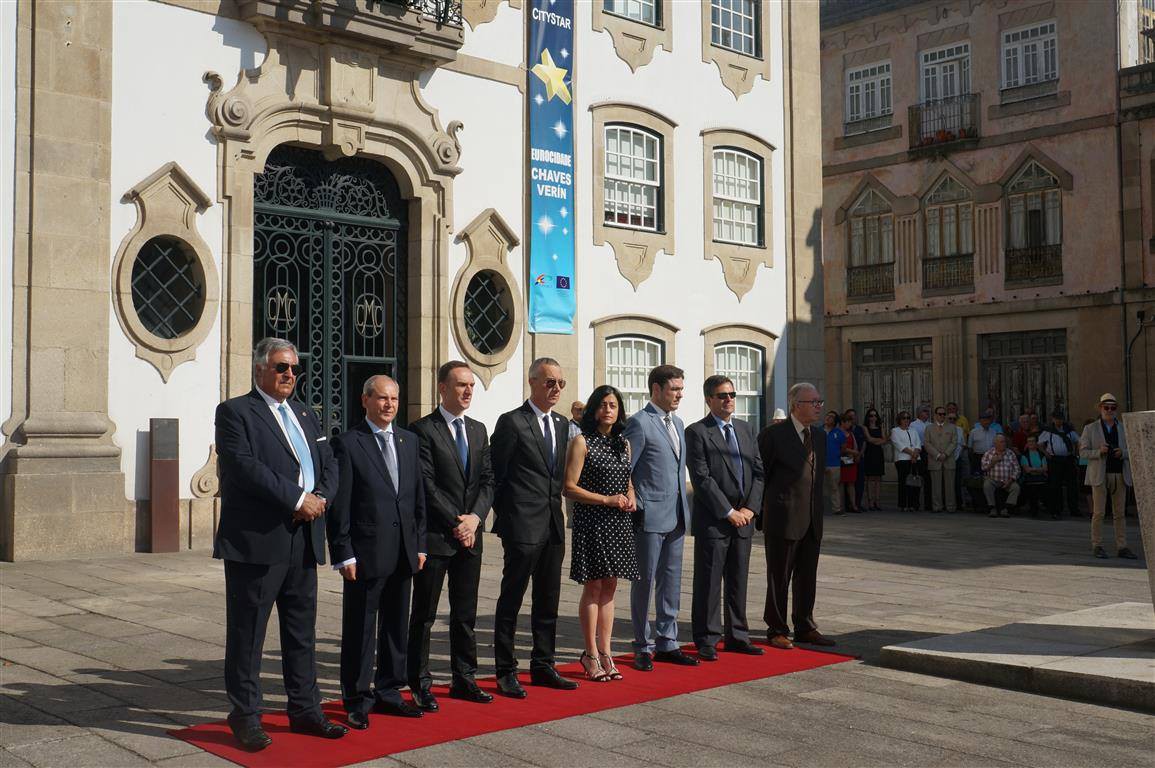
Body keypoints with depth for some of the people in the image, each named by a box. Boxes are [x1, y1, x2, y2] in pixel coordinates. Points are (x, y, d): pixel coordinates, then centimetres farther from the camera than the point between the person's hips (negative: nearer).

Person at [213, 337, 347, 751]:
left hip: (304, 542, 7)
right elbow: (245, 467, -17)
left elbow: (329, 464, 15)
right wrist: (298, 499, -18)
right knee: (247, 633, 3)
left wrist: (320, 497, -7)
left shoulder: (305, 415, 18)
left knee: (302, 631, 14)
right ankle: (245, 717, 13)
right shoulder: (235, 412, -4)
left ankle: (305, 709, 24)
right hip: (256, 541, -7)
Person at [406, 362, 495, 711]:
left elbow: (487, 479, 9)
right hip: (435, 535, -6)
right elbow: (426, 485, -13)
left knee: (466, 614, 12)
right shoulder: (423, 430, -7)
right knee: (424, 614, 3)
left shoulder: (478, 430, 13)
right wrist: (455, 523, -14)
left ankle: (464, 679, 22)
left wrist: (475, 517, -7)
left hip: (470, 534, 6)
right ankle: (420, 684, 11)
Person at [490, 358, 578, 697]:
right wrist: (504, 516, -3)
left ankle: (542, 666, 24)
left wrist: (555, 506, 12)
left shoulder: (562, 424, 14)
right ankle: (506, 672, 10)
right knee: (511, 600, 1)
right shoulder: (511, 422, -8)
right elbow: (494, 475, -6)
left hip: (553, 526, 7)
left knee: (548, 602, 13)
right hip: (522, 526, -7)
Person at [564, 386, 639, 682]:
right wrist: (607, 500, -16)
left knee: (609, 588, 9)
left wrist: (631, 497, 1)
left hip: (619, 523, 6)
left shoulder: (623, 443, 13)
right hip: (591, 521, -6)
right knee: (593, 588, 0)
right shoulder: (582, 442, -6)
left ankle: (605, 652, 16)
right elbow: (569, 487, -11)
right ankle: (591, 654, 10)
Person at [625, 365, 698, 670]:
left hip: (676, 516, 8)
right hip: (649, 517, -8)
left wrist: (684, 508, 16)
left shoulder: (677, 423, 15)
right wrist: (636, 508, -13)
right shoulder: (639, 423, -11)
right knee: (644, 581, 2)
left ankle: (667, 643, 22)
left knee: (671, 581, 12)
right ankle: (643, 648, 11)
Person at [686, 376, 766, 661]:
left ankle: (736, 636, 21)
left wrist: (750, 508, -3)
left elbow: (758, 471, 11)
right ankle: (707, 640, 8)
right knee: (709, 582, 0)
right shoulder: (696, 432, -7)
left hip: (743, 518, 6)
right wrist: (729, 512, -14)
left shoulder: (746, 429, 14)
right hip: (712, 520, -6)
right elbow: (702, 479, -13)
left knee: (738, 581, 12)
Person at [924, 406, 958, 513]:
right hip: (934, 461, 0)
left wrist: (945, 454, -9)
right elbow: (927, 443, 2)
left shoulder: (952, 427, 14)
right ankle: (936, 506, 2)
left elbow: (954, 443, 4)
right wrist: (937, 455, -9)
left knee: (949, 484, -1)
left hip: (949, 460, 0)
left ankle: (950, 506, 2)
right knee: (936, 485, -2)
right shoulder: (929, 428, 12)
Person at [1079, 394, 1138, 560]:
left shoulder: (1124, 428, 12)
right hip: (1100, 475, -3)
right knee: (1099, 513, -3)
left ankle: (1121, 547, 5)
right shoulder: (1090, 429, 4)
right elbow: (1083, 452, 1)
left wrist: (1122, 453, -9)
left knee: (1120, 513, 3)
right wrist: (1099, 452, -17)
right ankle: (1097, 546, 4)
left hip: (1120, 475, 3)